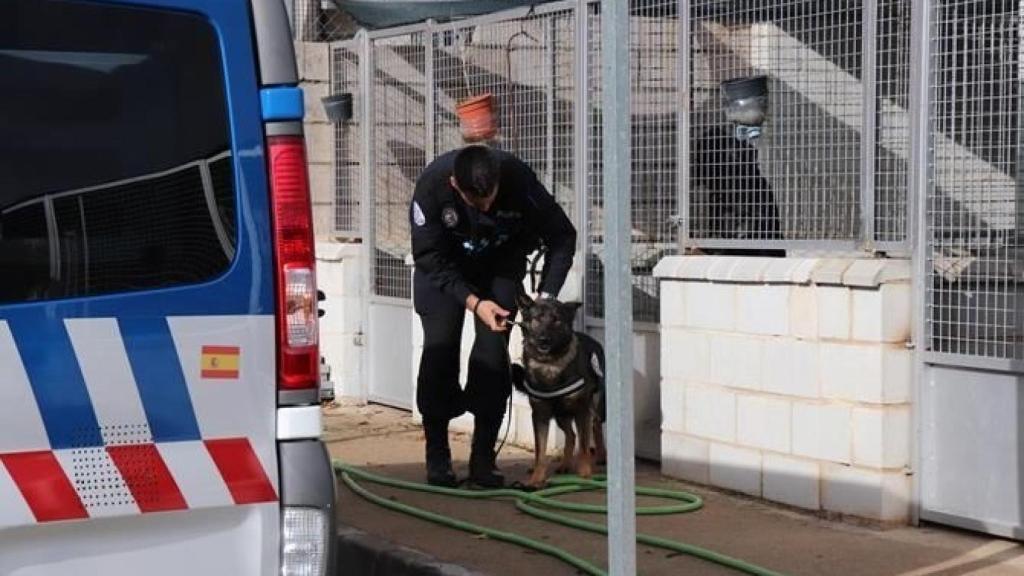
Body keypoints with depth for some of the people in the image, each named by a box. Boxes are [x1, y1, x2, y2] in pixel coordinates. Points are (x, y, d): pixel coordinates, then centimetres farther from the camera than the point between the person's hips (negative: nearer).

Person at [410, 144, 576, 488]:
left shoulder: (518, 177, -32)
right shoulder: (432, 185, -33)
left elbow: (562, 235, -19)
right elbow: (429, 257, -24)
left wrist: (546, 295, -27)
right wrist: (473, 302, -34)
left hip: (502, 261, 0)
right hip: (444, 264, 0)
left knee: (493, 350, -11)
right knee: (440, 348, -10)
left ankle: (483, 459, -4)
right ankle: (437, 456, 1)